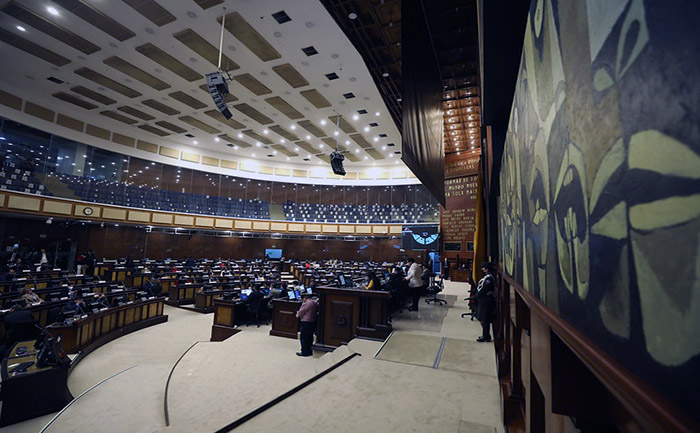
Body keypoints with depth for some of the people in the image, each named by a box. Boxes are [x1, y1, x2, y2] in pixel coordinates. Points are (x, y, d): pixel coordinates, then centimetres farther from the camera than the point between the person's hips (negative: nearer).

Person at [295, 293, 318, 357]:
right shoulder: (315, 303, 6)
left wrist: (298, 315, 10)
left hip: (306, 323, -8)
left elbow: (300, 313, -11)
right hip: (313, 322, 8)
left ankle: (305, 352, 10)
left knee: (304, 338, 4)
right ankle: (309, 351, 25)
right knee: (310, 337, 17)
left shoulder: (306, 304, -18)